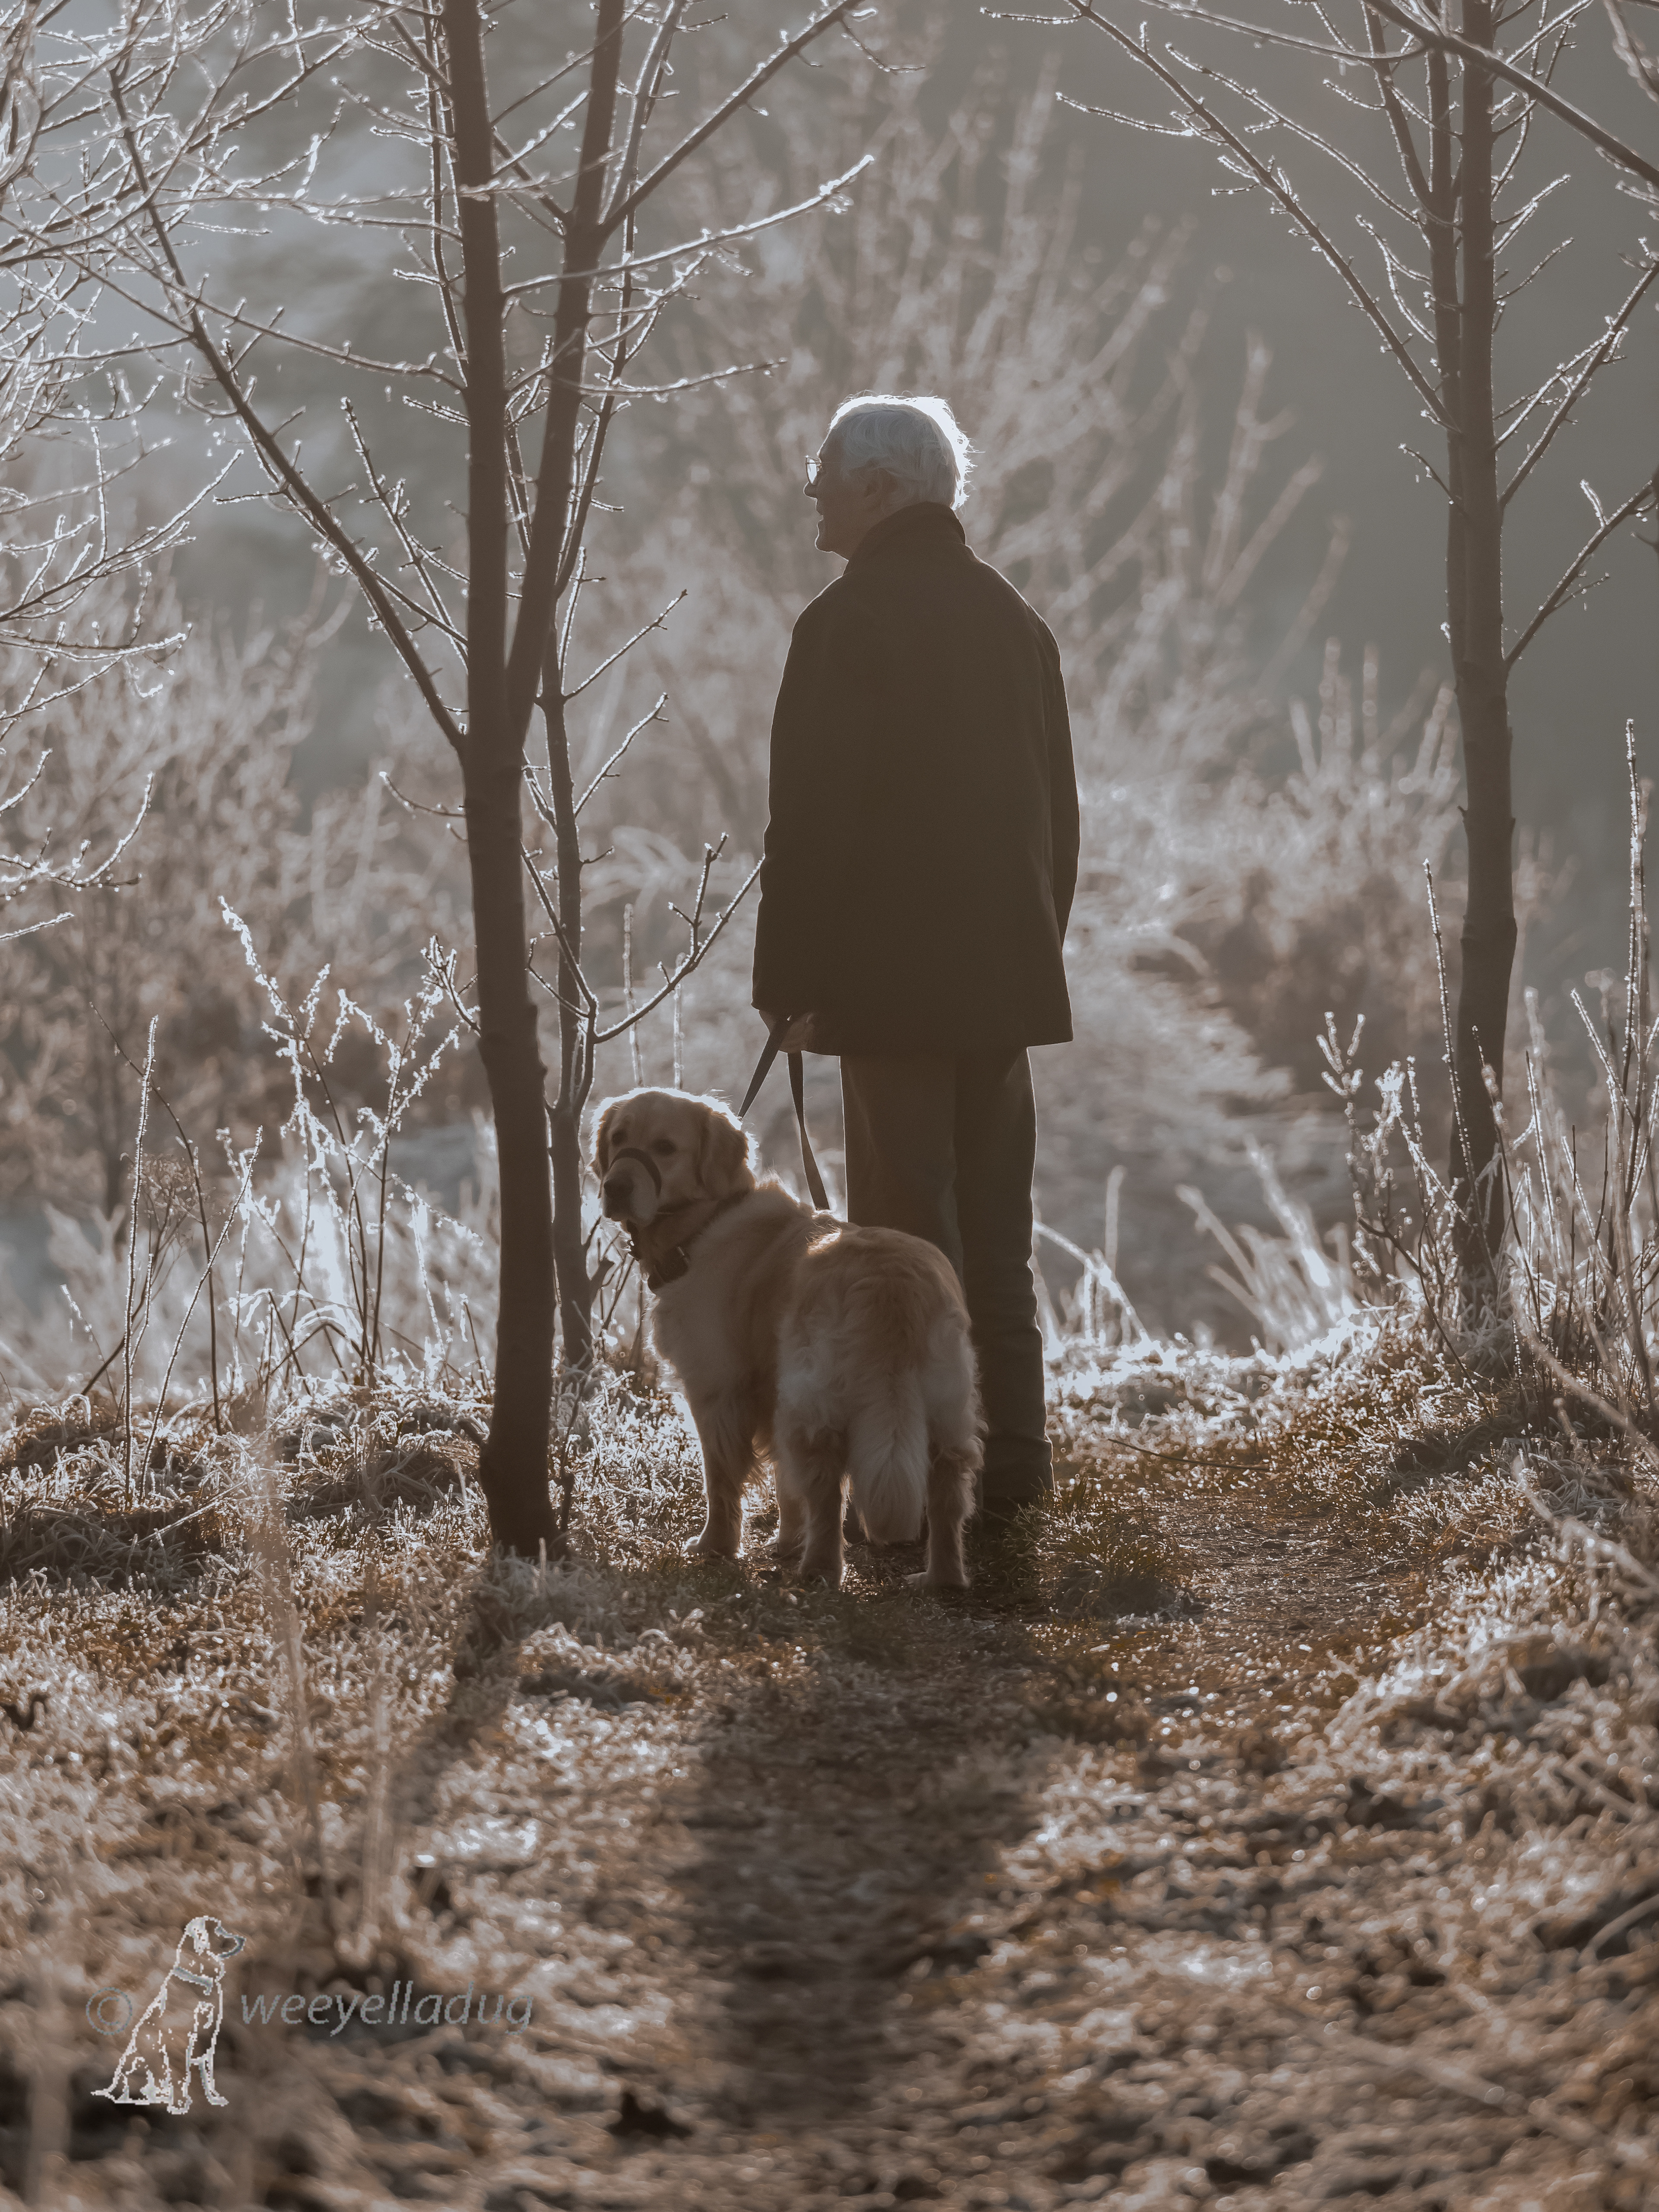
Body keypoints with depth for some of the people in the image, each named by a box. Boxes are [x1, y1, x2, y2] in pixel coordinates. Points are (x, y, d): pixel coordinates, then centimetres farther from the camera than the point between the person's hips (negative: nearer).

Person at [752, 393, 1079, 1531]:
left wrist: (791, 986, -9)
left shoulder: (847, 624, -11)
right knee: (996, 1236, 12)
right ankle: (1012, 1469, 14)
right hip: (1006, 974, 7)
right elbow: (1060, 808, 15)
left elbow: (813, 819, -14)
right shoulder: (1015, 618, 11)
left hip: (891, 981, -7)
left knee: (907, 1236, -4)